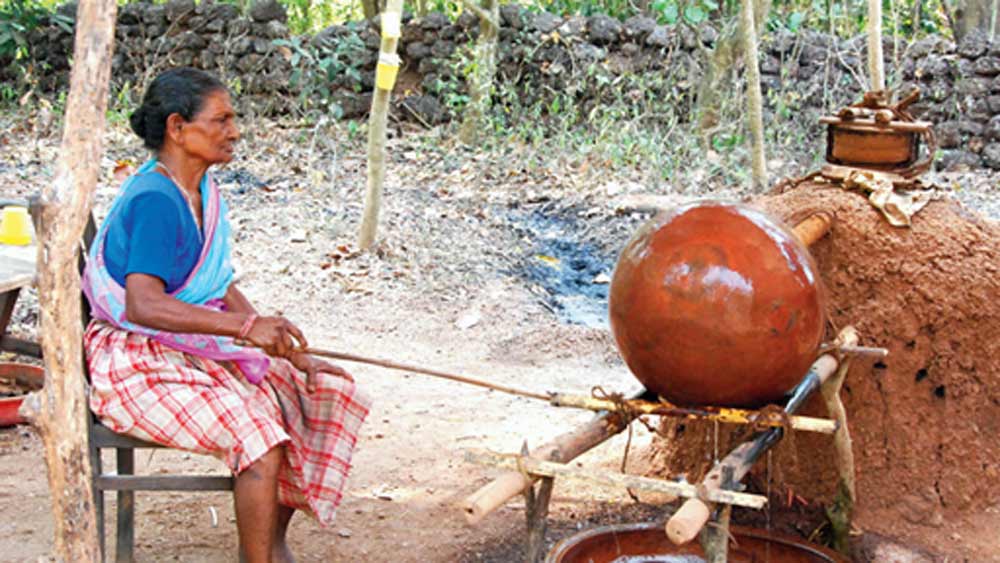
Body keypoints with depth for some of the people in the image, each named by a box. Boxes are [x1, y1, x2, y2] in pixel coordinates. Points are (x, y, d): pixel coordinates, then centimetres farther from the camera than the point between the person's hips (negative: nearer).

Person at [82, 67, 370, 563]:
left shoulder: (203, 192, 7)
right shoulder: (154, 202, -21)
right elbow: (143, 305, -33)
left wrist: (293, 354, 1)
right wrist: (247, 326, -41)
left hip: (200, 349, 9)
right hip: (140, 364, -9)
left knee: (328, 392, 3)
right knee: (257, 432, -28)